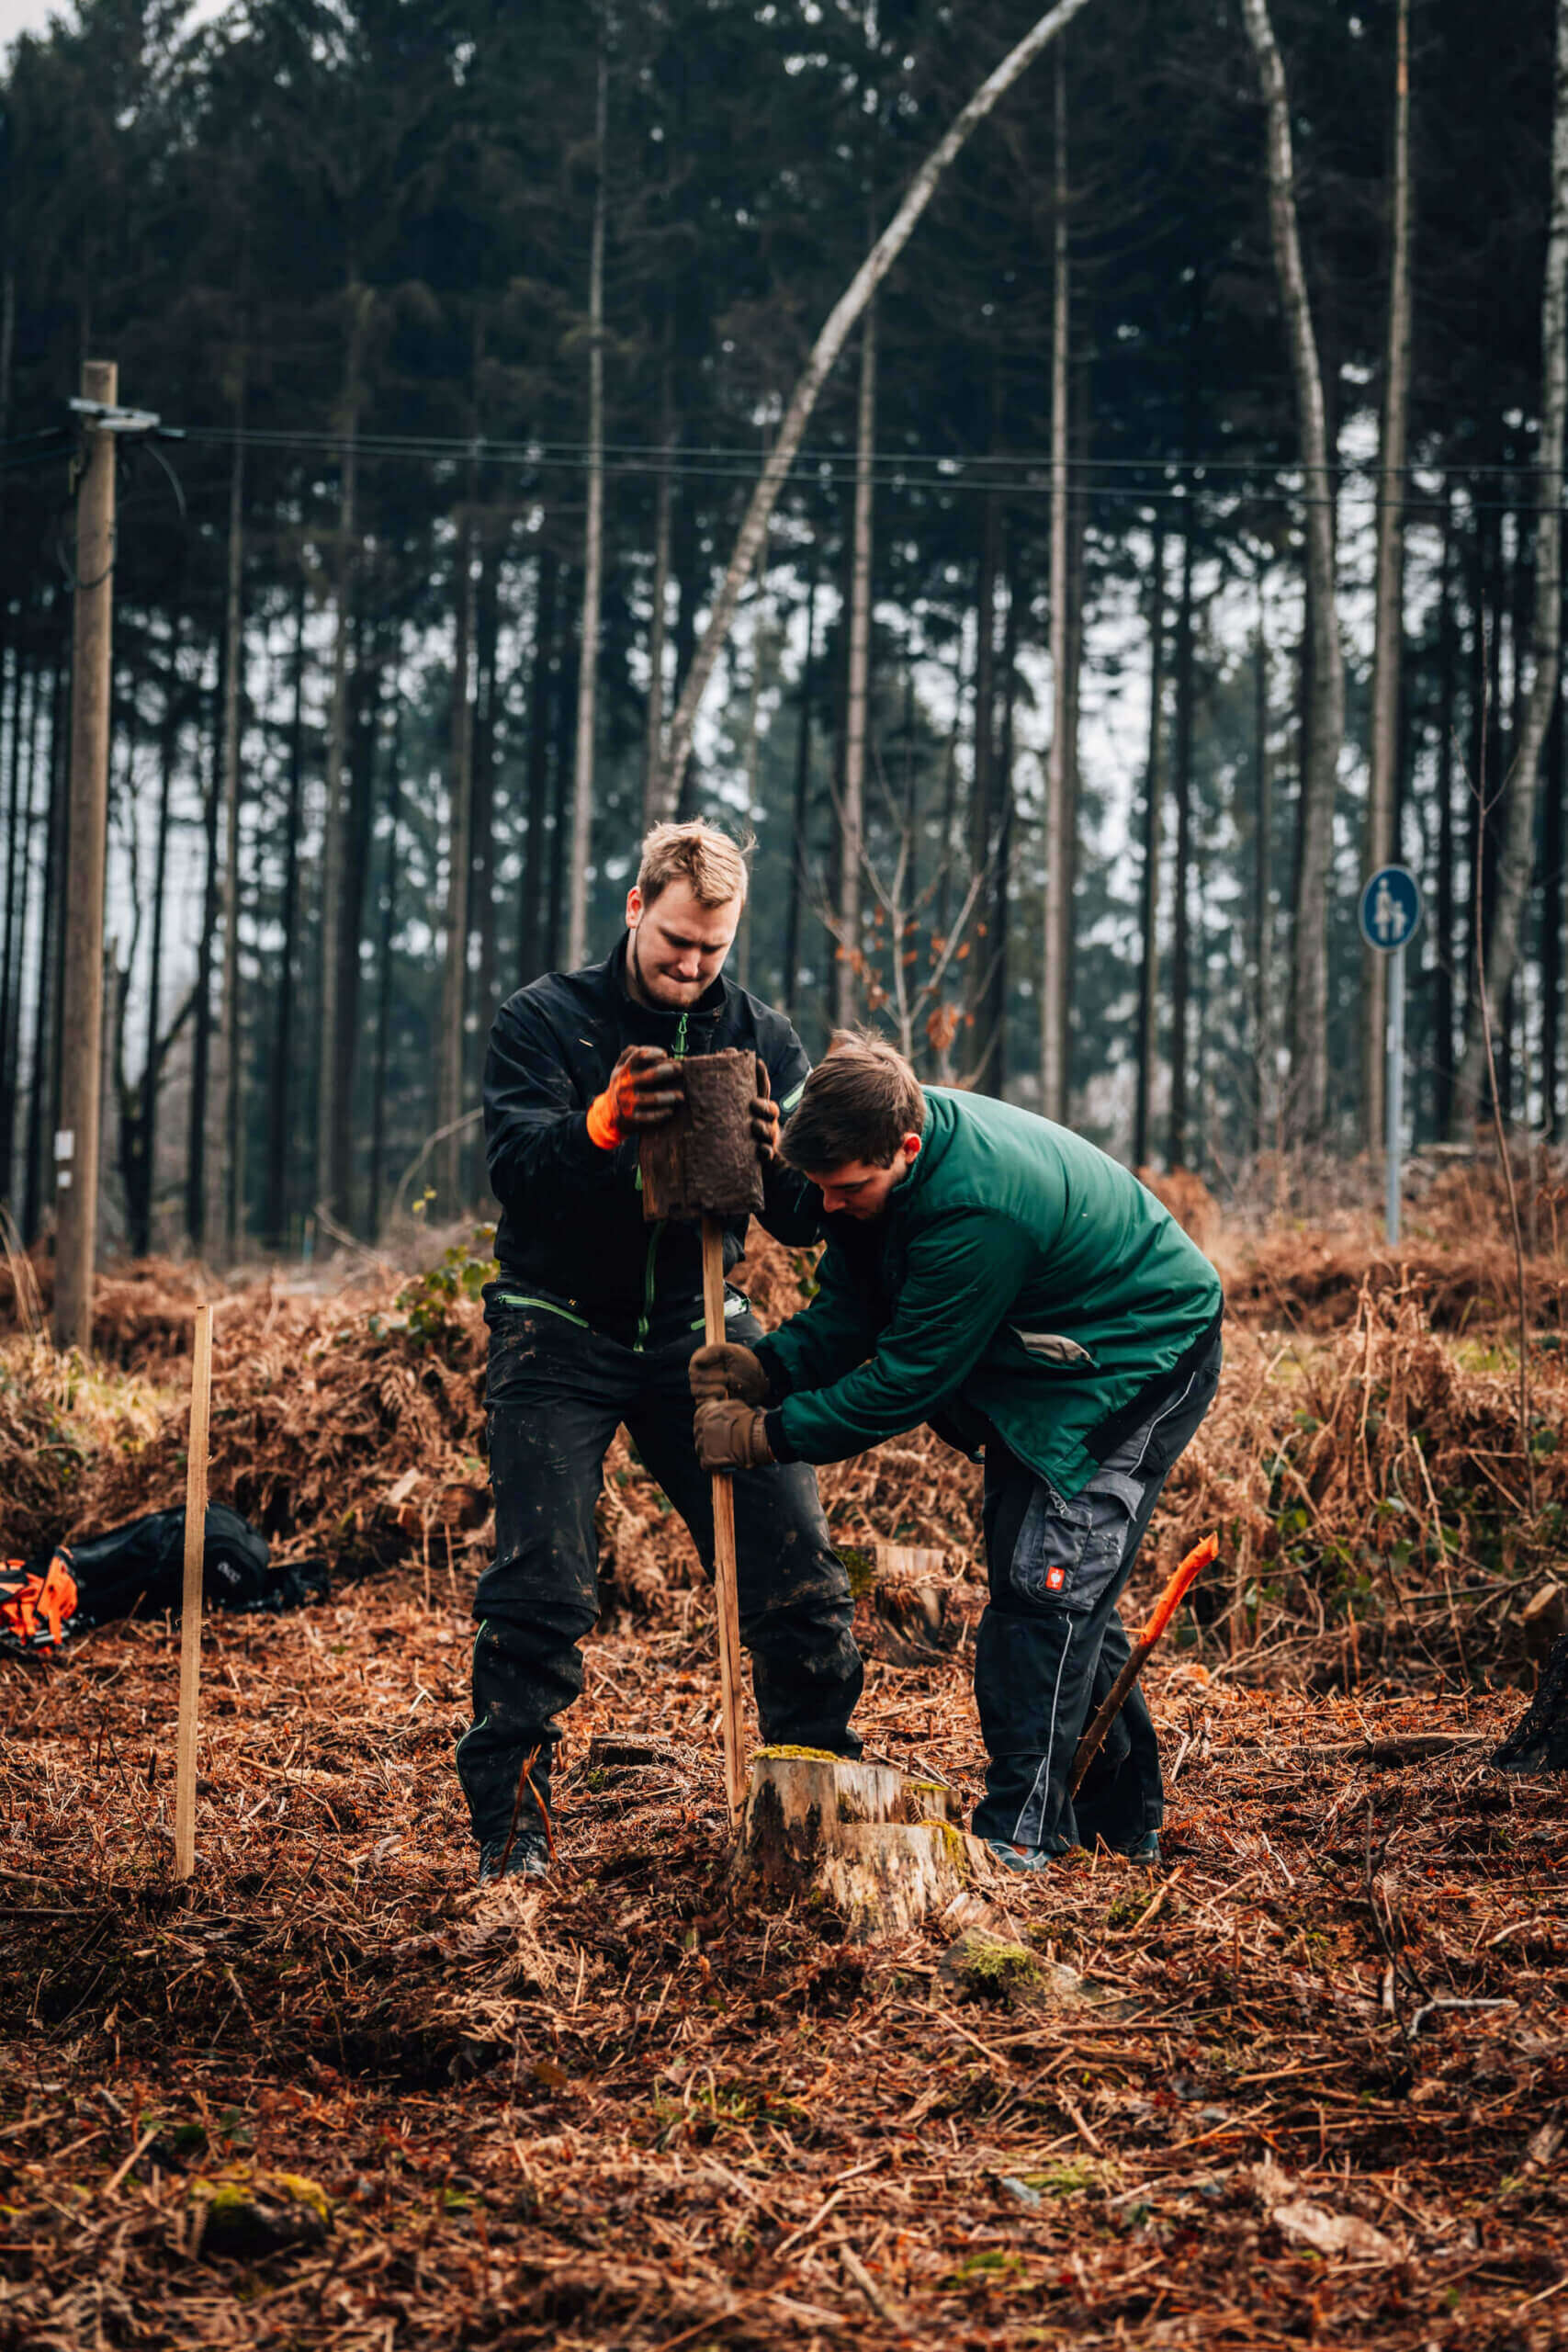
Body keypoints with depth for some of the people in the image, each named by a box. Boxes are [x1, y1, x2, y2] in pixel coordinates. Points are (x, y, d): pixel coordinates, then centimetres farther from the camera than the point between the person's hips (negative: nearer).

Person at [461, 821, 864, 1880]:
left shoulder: (761, 1037, 3)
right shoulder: (544, 1020, -3)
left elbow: (810, 1217, -1)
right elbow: (512, 1164, -18)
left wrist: (777, 1160, -24)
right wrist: (602, 1123, -37)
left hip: (699, 1332, 3)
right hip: (561, 1337, -2)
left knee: (798, 1572, -2)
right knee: (540, 1587, -10)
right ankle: (510, 1825, 2)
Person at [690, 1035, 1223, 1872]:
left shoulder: (976, 1209, -38)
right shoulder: (879, 1150, -11)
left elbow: (908, 1378, -30)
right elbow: (851, 1310, -3)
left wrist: (768, 1434, -25)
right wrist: (767, 1365, -22)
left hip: (1141, 1360, -10)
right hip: (1046, 1357, 10)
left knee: (1049, 1580, -15)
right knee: (1041, 1579, 12)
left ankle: (1017, 1835, -13)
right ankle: (1120, 1816, 21)